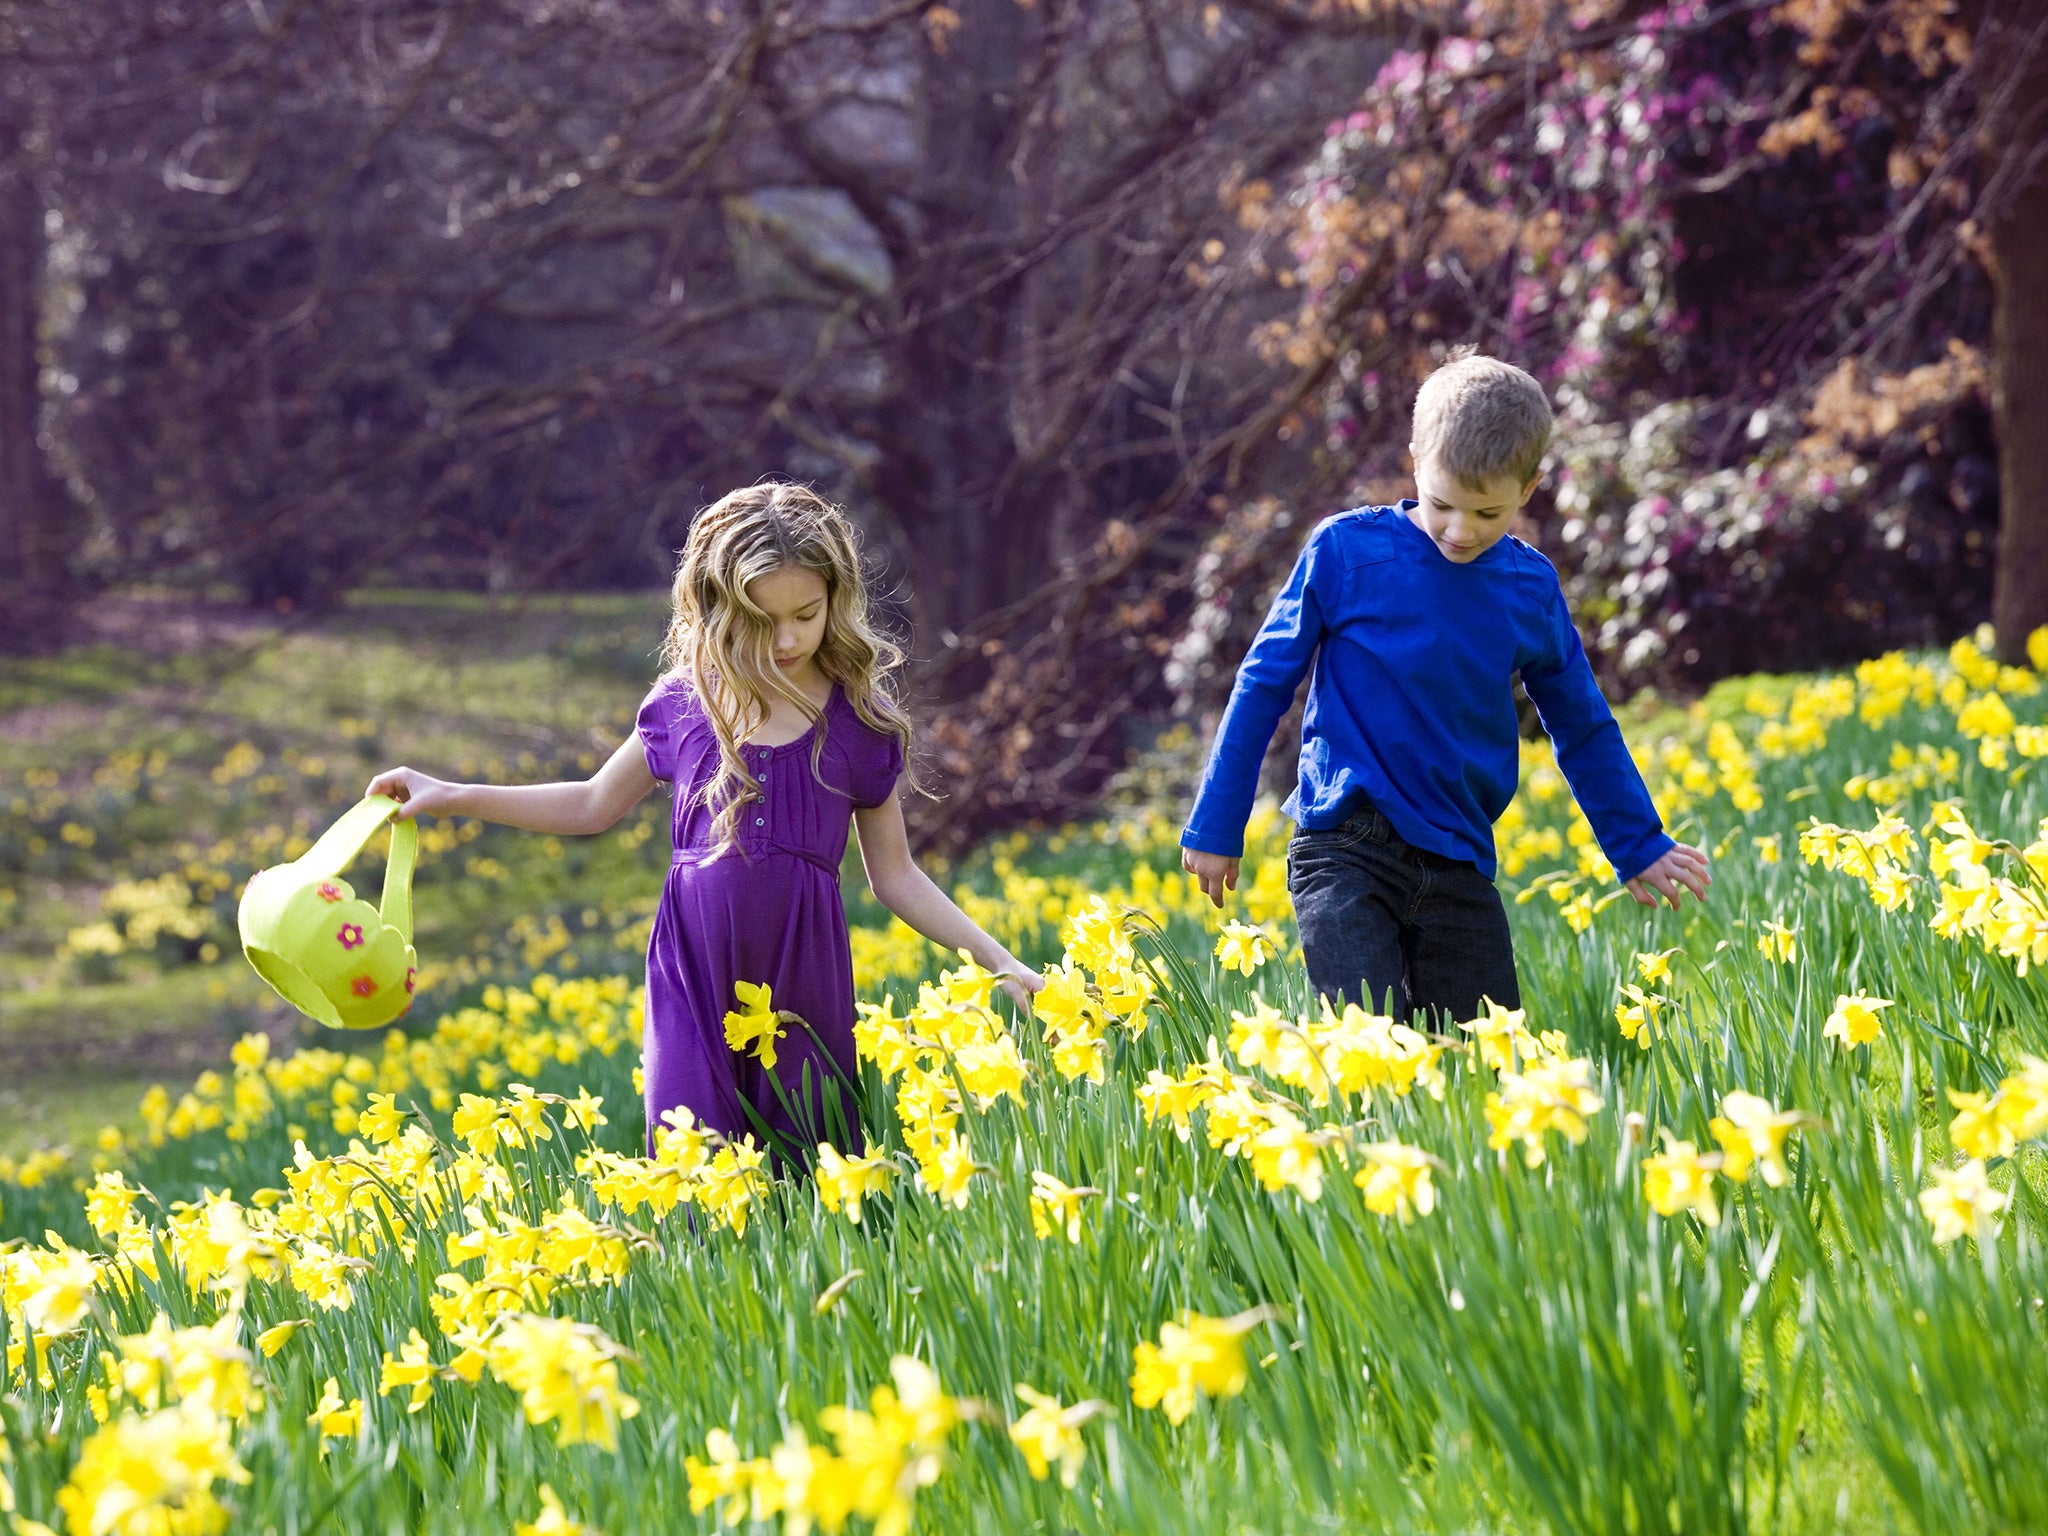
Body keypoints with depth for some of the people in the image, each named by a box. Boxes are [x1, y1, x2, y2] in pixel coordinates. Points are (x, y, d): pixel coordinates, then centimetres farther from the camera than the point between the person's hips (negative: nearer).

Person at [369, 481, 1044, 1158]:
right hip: (694, 974, 0)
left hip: (804, 970, 0)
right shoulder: (686, 703, 5)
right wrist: (448, 796, 15)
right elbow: (594, 804, 20)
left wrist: (1001, 961, 2)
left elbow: (894, 875, 11)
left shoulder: (861, 722, 3)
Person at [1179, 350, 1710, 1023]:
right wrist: (1215, 828, 6)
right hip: (1345, 855, -4)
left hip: (1459, 869, 4)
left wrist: (1638, 848, 26)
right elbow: (1264, 685, 4)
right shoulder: (1346, 550, -5)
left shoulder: (1531, 588, 6)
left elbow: (1583, 728, 20)